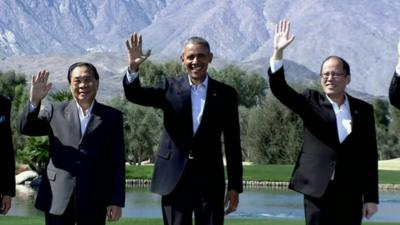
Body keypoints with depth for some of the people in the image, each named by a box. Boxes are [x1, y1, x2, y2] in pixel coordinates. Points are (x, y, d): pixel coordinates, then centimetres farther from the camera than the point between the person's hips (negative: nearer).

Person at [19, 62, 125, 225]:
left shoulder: (112, 117, 7)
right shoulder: (55, 111, 10)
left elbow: (117, 163, 3)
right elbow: (26, 128, -2)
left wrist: (117, 201, -2)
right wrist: (34, 100, -19)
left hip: (93, 203, -1)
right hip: (57, 199, 1)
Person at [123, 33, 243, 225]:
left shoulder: (225, 94, 3)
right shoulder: (170, 88, 5)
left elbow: (232, 144, 3)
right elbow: (134, 95, -9)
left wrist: (235, 187, 1)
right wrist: (133, 68, -29)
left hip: (210, 179, 0)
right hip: (175, 179, 0)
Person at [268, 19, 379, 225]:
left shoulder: (363, 110, 6)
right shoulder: (311, 102, 6)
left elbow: (370, 156, 5)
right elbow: (279, 89, -7)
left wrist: (371, 197, 2)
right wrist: (278, 52, -20)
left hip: (350, 194, 1)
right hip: (318, 190, -1)